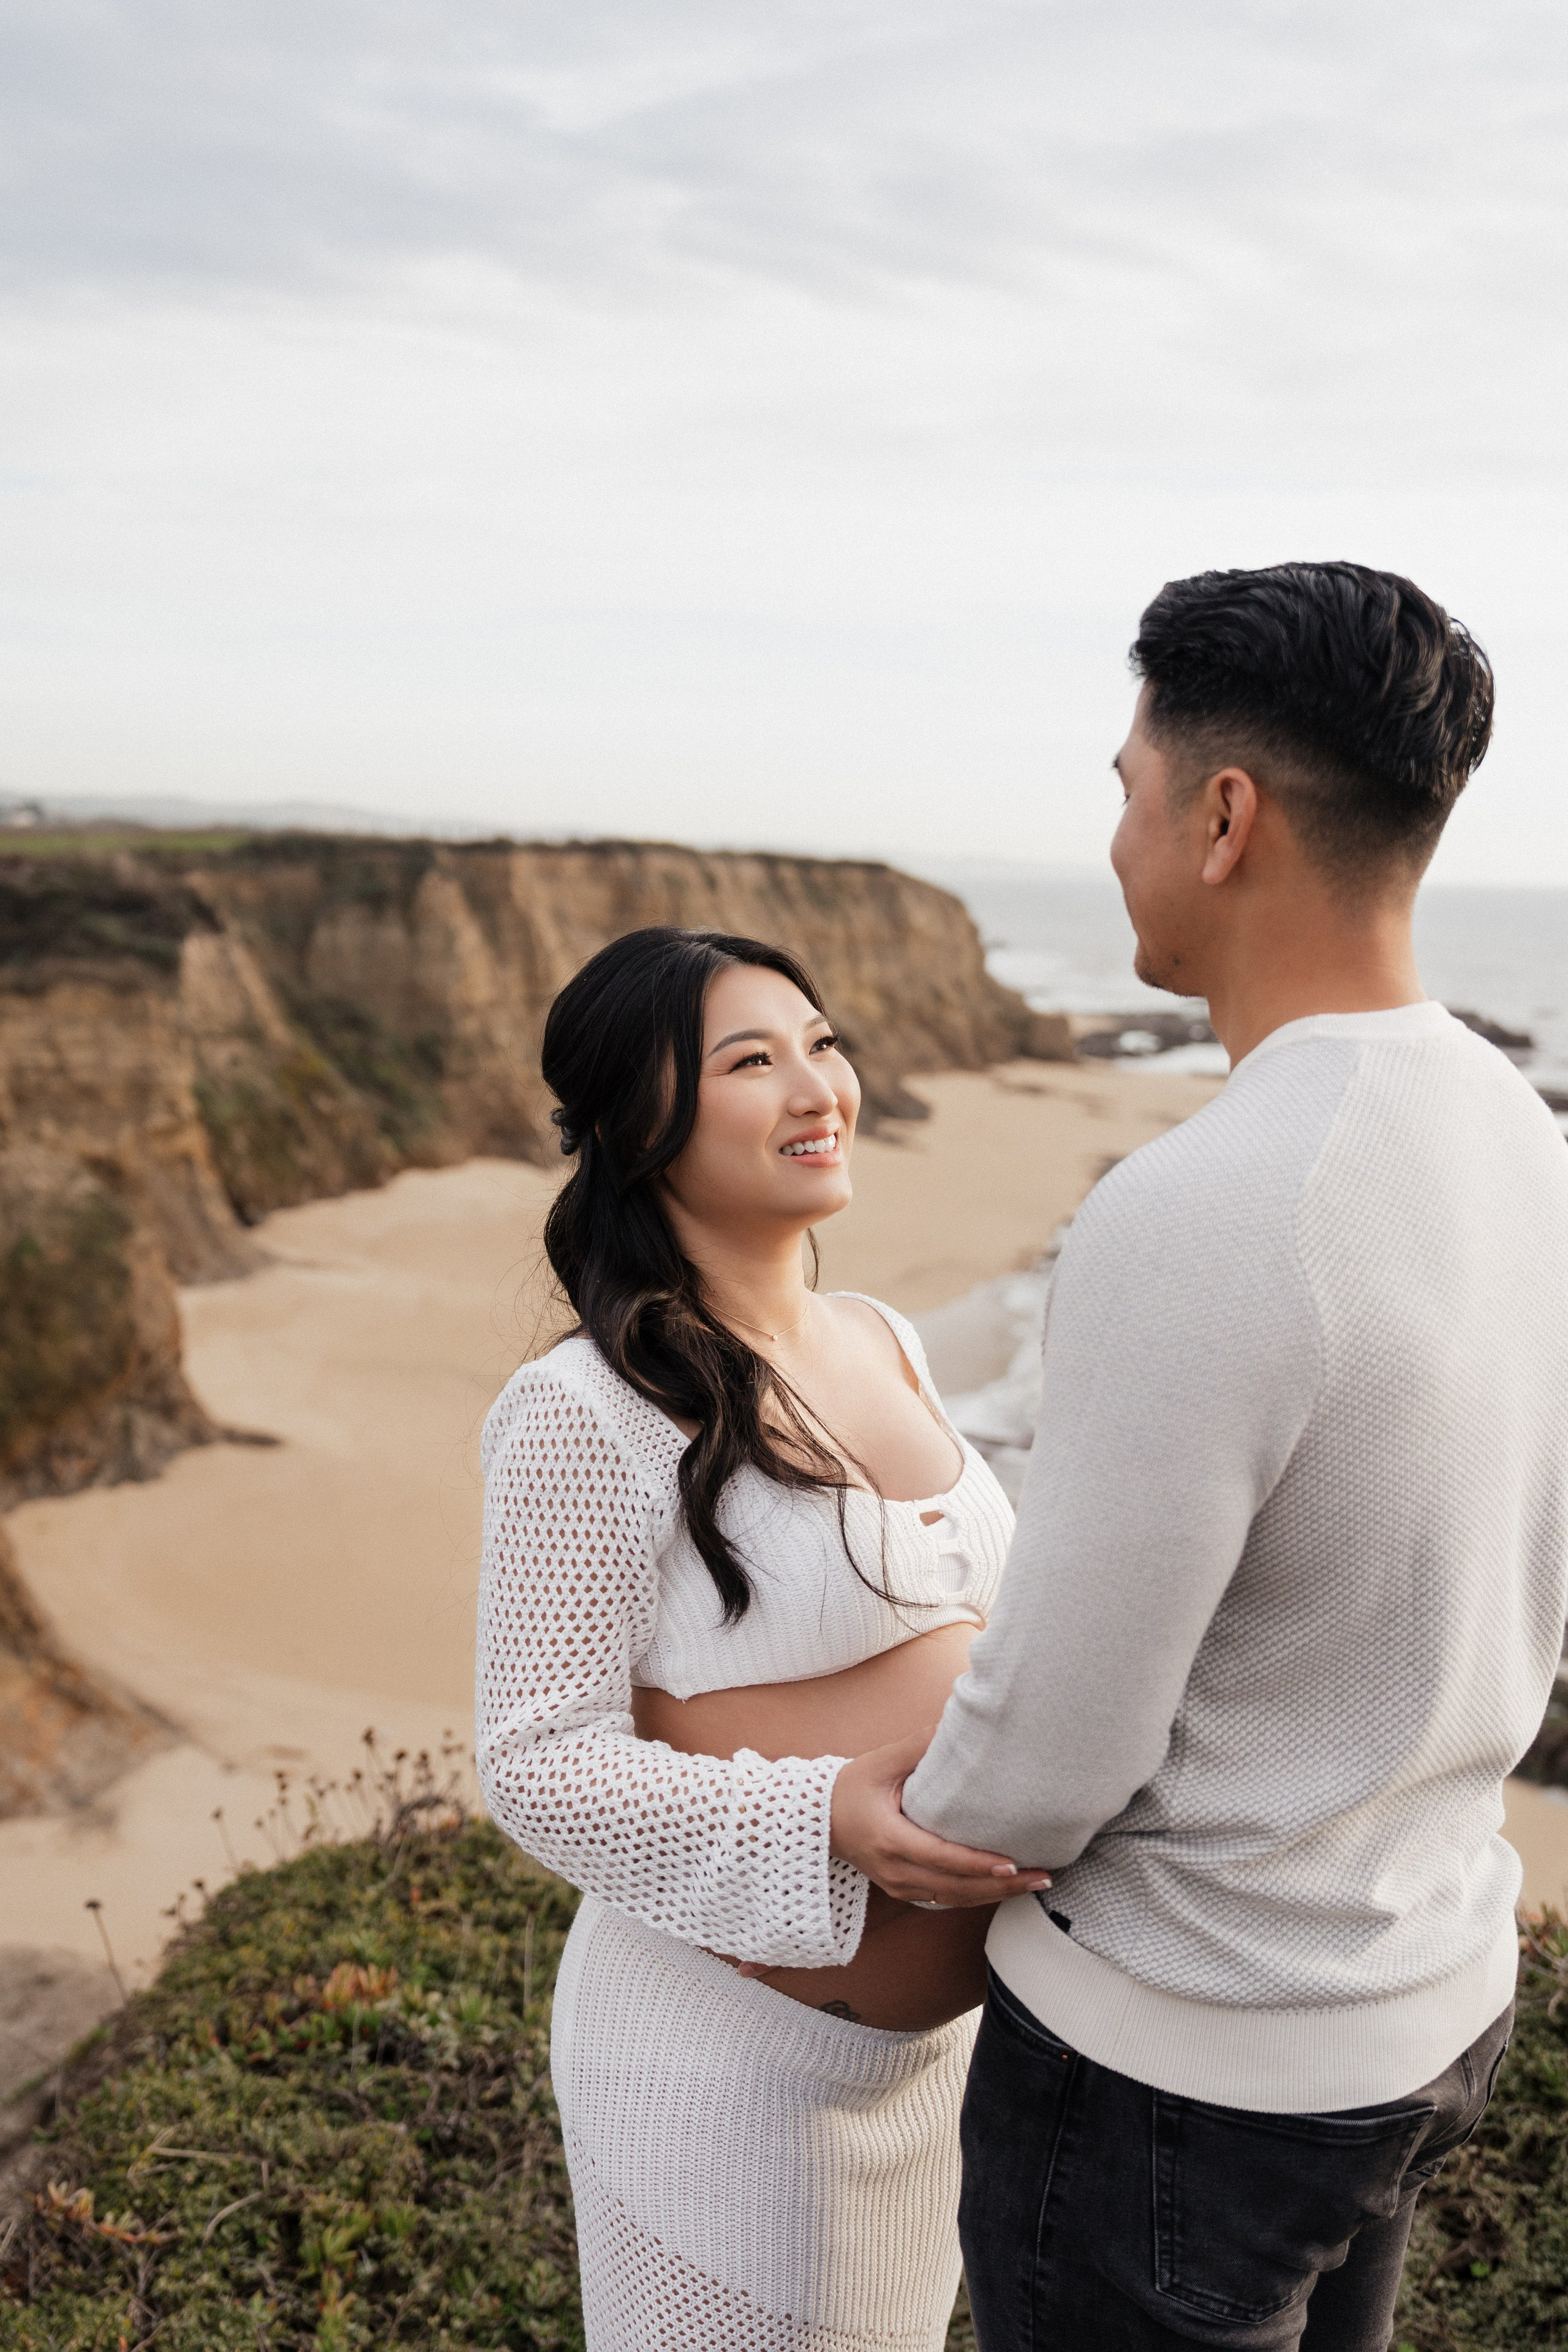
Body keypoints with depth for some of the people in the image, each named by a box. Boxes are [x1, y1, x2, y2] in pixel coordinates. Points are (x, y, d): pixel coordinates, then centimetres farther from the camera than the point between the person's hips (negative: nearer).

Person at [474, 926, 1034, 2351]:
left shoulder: (882, 1342, 1)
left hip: (951, 2014, 7)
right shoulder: (589, 1416, -22)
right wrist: (830, 1822, -31)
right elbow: (542, 1765, -21)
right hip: (734, 2046, -7)